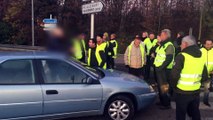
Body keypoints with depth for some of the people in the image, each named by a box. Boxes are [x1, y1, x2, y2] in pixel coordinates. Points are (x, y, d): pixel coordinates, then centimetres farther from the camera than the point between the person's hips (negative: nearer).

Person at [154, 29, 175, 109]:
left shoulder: (169, 45, -15)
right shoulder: (162, 44, 15)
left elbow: (169, 59, -23)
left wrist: (161, 67, -24)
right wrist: (156, 64, 15)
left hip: (164, 69, -10)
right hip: (159, 68, 10)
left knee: (164, 87, -4)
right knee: (160, 86, 17)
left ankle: (167, 104, 6)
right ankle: (162, 101, 30)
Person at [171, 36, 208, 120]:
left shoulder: (182, 56, -14)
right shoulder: (201, 57, 8)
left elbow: (174, 74, -21)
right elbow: (205, 77, 10)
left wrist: (173, 85, -5)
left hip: (182, 92, -6)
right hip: (196, 92, 6)